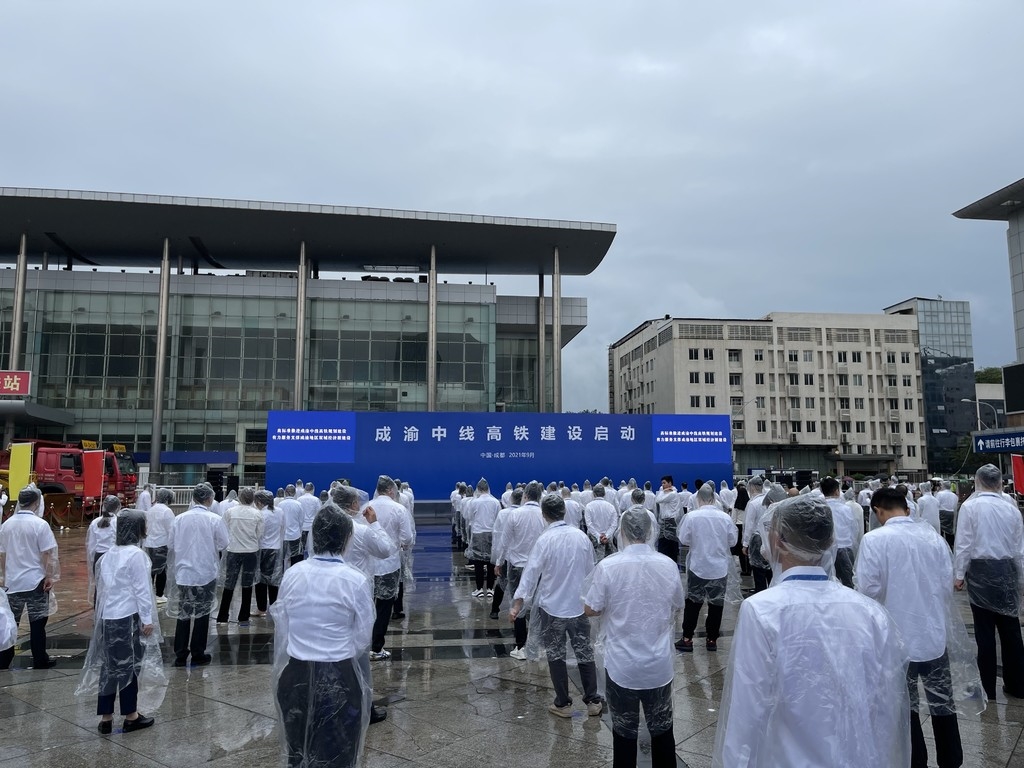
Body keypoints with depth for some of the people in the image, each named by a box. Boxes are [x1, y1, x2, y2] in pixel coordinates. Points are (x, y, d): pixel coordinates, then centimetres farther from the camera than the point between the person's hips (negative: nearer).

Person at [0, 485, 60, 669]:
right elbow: (47, 554, -14)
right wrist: (50, 577, -5)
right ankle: (40, 661, 13)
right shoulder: (40, 524, -14)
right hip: (36, 582, -5)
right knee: (37, 624, 5)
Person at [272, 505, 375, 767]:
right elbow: (362, 638, -7)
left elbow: (281, 629, 3)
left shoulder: (292, 574, -6)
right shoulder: (355, 580, -15)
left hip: (296, 673, 4)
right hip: (339, 676, -3)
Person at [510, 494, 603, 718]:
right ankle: (593, 701, 21)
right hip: (579, 604, 4)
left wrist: (517, 603, -15)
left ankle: (563, 704, 18)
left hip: (552, 607, -3)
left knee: (556, 655, 10)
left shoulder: (545, 540, -16)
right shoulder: (581, 536, -4)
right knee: (584, 652, 14)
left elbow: (531, 572, -18)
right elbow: (590, 570, 6)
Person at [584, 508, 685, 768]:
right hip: (659, 664, 2)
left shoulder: (607, 566, -18)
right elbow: (677, 605, 6)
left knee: (625, 732, 13)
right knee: (662, 729, 20)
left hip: (622, 666, -2)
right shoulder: (668, 565, -9)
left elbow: (590, 609, -10)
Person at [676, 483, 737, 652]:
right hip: (720, 567, 1)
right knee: (716, 604, 13)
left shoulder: (691, 516, -15)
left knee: (693, 603, 12)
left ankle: (687, 639, 14)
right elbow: (732, 541, -1)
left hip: (698, 567, -1)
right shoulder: (725, 517, -10)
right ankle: (712, 639, 21)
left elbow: (683, 540, -9)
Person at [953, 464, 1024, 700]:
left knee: (985, 630, 4)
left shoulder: (970, 506, -10)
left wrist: (959, 574, 0)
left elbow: (964, 543, -10)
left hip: (981, 571, -3)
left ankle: (988, 688, 12)